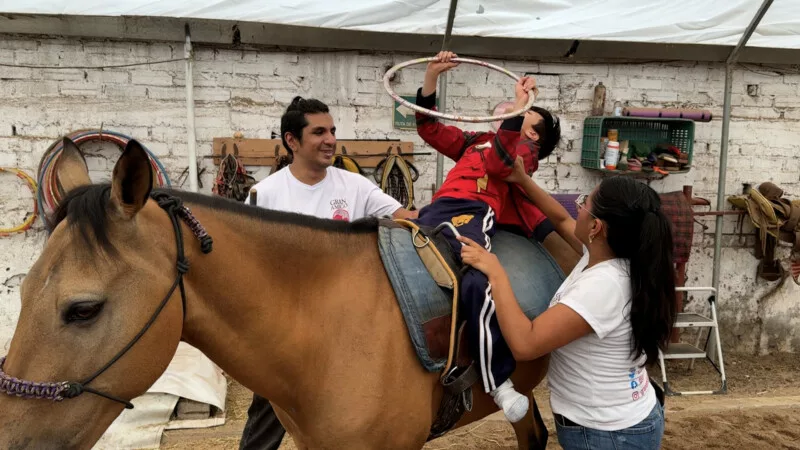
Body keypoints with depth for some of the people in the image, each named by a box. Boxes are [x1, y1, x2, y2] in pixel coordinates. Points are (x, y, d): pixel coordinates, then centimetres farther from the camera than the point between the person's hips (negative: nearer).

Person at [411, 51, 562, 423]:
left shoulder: (526, 153, 16)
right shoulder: (475, 141, 33)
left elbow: (500, 162, -8)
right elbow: (429, 128, 32)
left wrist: (520, 104, -8)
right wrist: (432, 76, 24)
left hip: (474, 215, -7)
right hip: (437, 211, 7)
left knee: (477, 284, -32)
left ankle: (499, 383, -23)